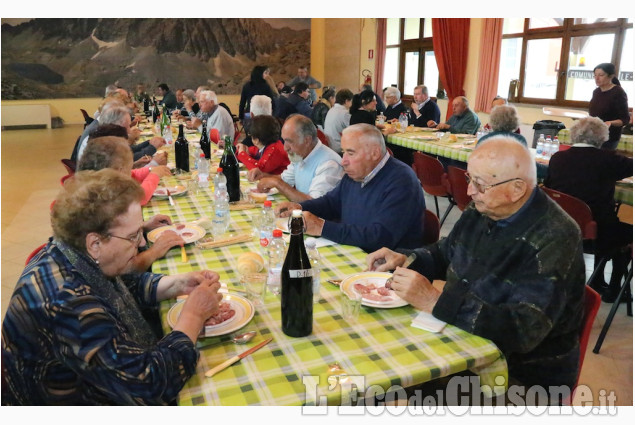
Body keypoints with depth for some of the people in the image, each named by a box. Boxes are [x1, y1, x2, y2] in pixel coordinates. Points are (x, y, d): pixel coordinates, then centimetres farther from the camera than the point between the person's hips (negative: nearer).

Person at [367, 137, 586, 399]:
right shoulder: (481, 210, -2)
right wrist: (404, 258, -4)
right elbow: (445, 253, 16)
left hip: (522, 374, -6)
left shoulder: (553, 240, -24)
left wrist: (433, 301, -33)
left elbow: (522, 330, -31)